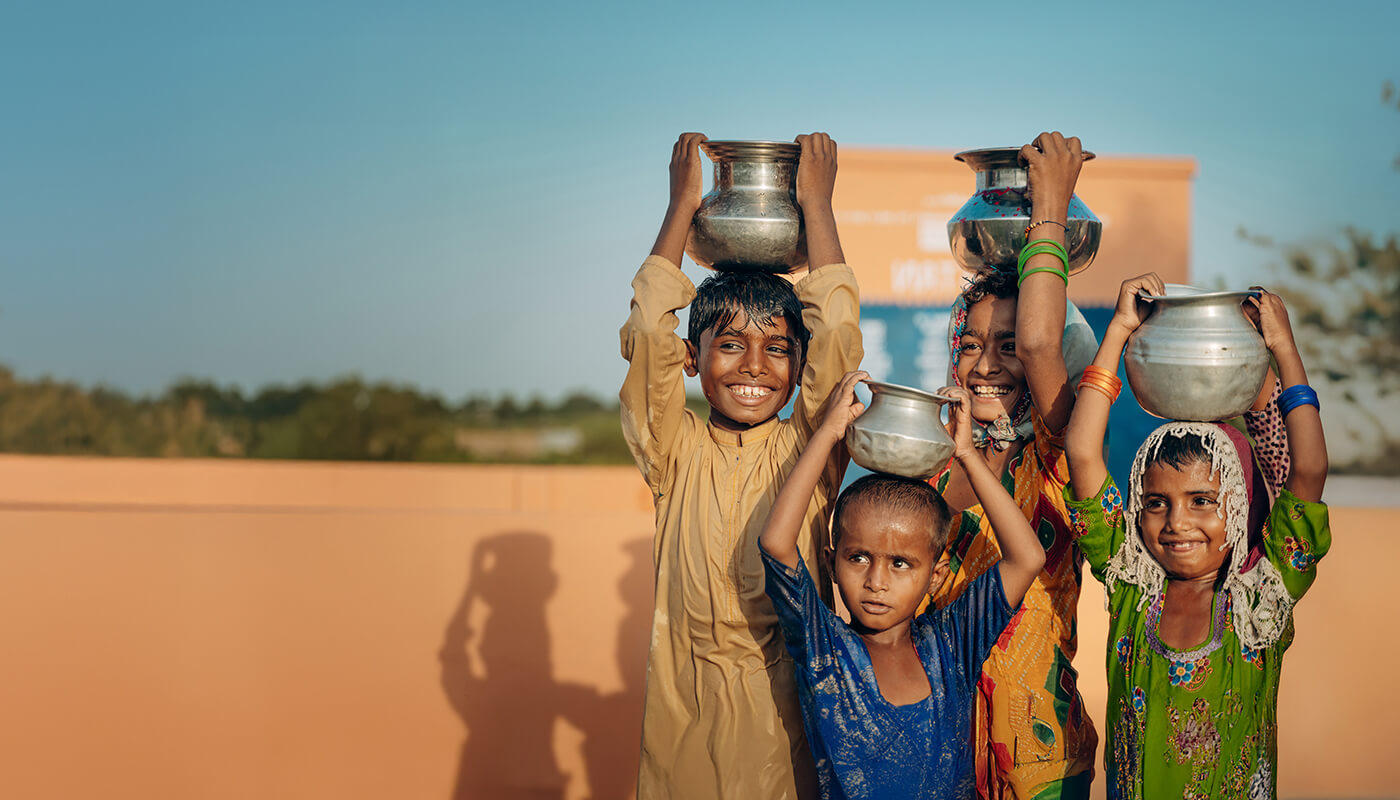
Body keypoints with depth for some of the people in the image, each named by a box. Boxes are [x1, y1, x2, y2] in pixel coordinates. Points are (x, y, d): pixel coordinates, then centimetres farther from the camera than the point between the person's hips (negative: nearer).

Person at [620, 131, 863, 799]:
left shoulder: (806, 450, 1)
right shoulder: (676, 452, 2)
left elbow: (837, 337, -9)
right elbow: (649, 331, -7)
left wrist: (817, 204, -2)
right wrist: (682, 206, -2)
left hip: (789, 704, 0)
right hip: (684, 710, 0)